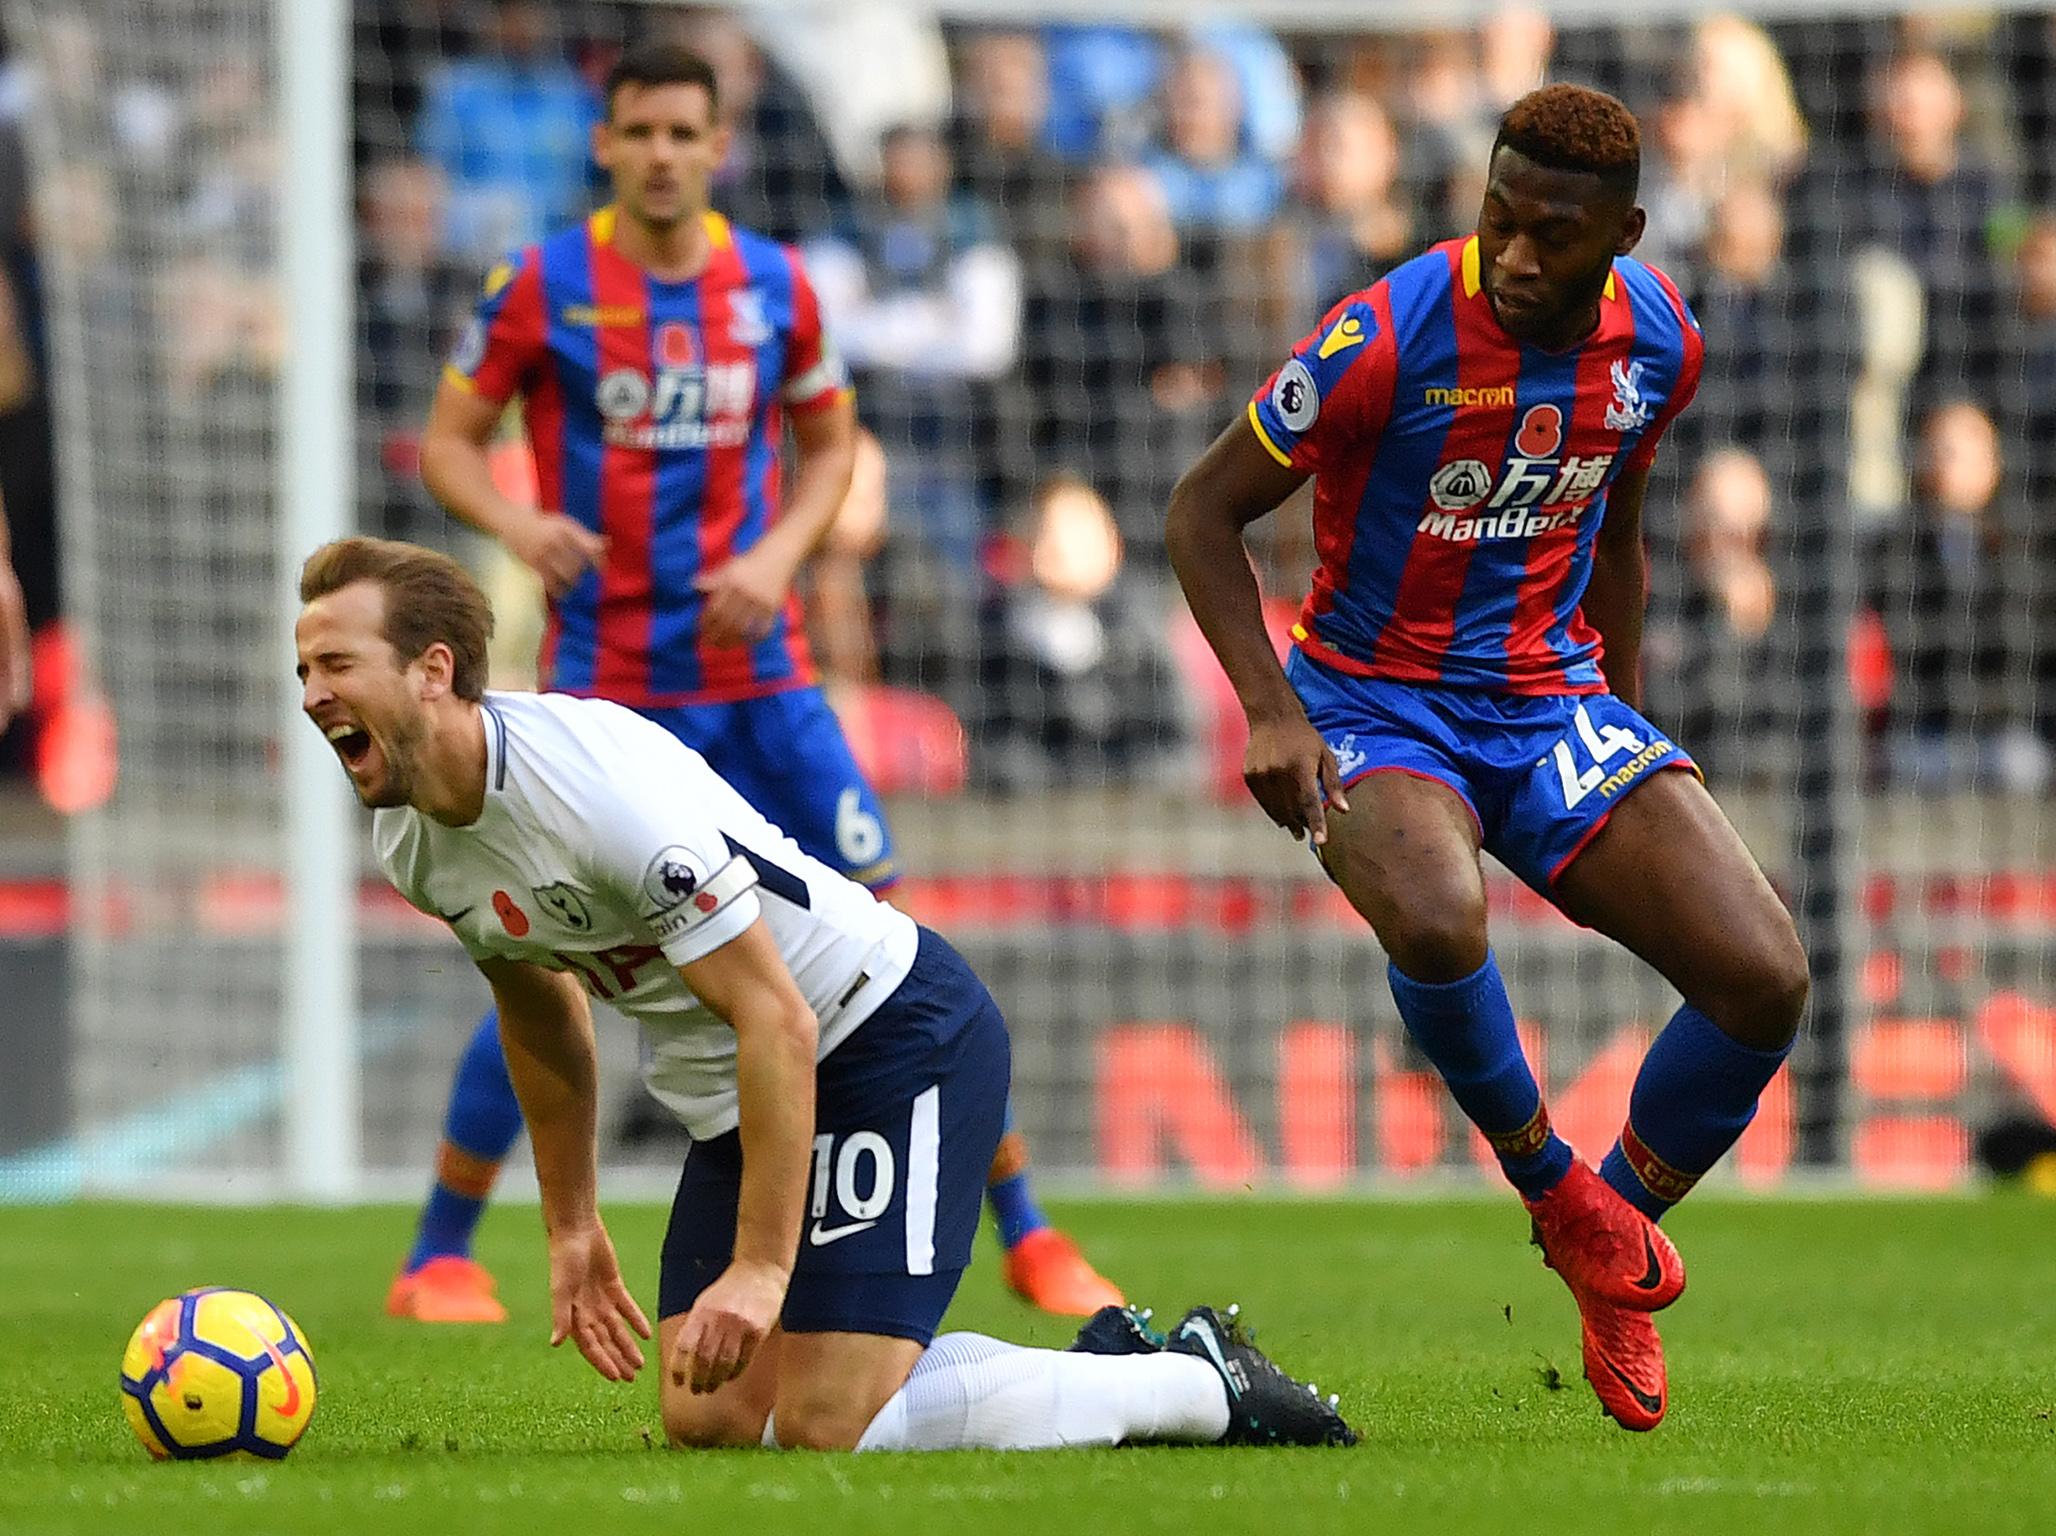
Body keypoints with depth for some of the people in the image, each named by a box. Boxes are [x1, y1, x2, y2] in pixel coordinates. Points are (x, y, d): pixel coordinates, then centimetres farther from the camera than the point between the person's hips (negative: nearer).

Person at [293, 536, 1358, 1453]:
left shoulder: (598, 782, -28)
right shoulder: (408, 844, -1)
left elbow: (778, 1021, -28)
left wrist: (760, 1269, -29)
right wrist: (571, 1228, 22)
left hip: (897, 1033, -9)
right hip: (730, 1101, 9)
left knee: (824, 1429, -18)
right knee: (707, 1421, -2)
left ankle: (1200, 1385, -1)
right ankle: (1109, 1364, 10)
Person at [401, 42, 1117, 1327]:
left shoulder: (774, 288, 3)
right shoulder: (543, 288, -4)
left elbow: (831, 441, 15)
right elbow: (448, 439, 3)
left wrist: (778, 555, -3)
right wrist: (517, 524, -18)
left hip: (758, 673, 2)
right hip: (606, 679, -2)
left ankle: (1028, 1236, 7)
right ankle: (439, 1260, 8)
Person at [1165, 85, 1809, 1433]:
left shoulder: (1657, 344, -3)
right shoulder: (1391, 337, -20)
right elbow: (1206, 509, -10)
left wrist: (1630, 728, 19)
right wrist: (1272, 713, -20)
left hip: (1555, 701, 5)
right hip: (1377, 705, -4)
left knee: (1765, 979, -13)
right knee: (1436, 918, -38)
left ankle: (1618, 1229, 13)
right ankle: (1558, 1193, -10)